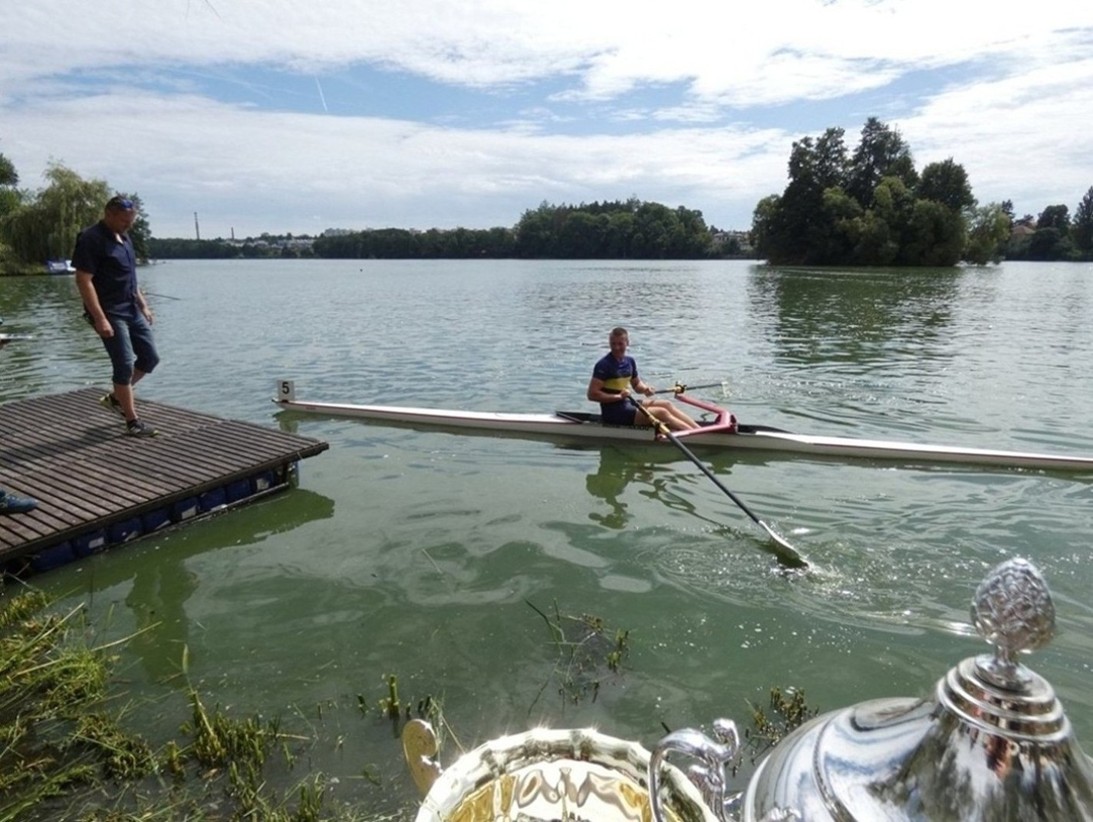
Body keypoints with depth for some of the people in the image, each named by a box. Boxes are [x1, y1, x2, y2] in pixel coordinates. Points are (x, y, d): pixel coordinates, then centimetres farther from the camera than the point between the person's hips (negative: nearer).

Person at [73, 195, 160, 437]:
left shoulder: (123, 238, 13)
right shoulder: (91, 239, -13)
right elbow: (83, 281, -18)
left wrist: (143, 306, 17)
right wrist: (100, 318, -23)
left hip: (132, 311, 8)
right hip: (110, 314, -8)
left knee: (150, 358, 11)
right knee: (125, 365, -7)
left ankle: (115, 398, 29)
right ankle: (132, 422, 3)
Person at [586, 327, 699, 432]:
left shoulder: (629, 361, 7)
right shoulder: (604, 365, -17)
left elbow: (637, 385, 19)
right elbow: (592, 394, -22)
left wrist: (645, 389, -4)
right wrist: (618, 396, -24)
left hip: (627, 404, 9)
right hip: (614, 412, -8)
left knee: (666, 404, 2)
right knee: (661, 413, -14)